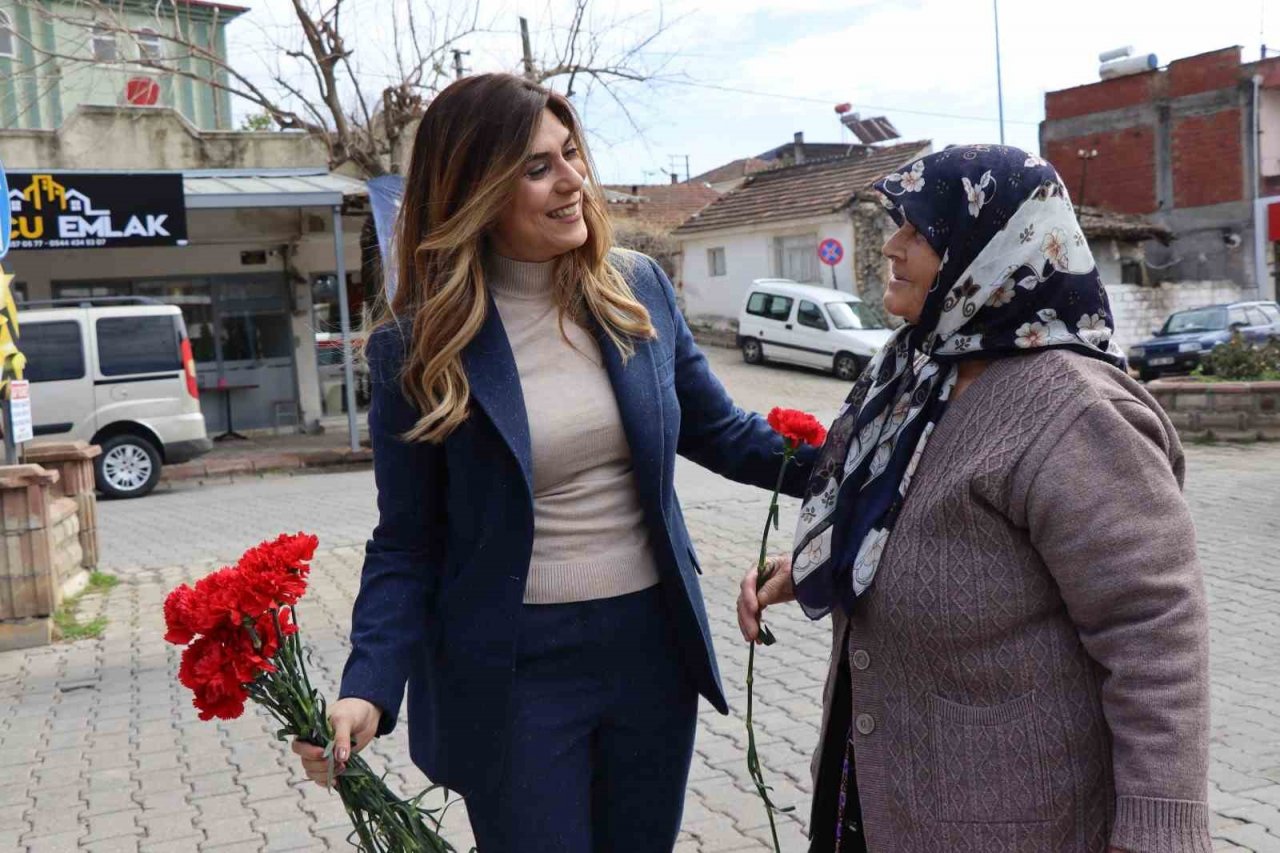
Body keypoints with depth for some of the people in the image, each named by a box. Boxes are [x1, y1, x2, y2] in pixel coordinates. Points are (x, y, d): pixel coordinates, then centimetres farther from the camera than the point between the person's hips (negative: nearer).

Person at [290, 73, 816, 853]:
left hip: (653, 645, 4)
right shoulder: (418, 349, -10)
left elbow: (721, 433, 10)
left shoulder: (639, 289, -2)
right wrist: (370, 688, -19)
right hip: (514, 670, -3)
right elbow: (408, 542, -6)